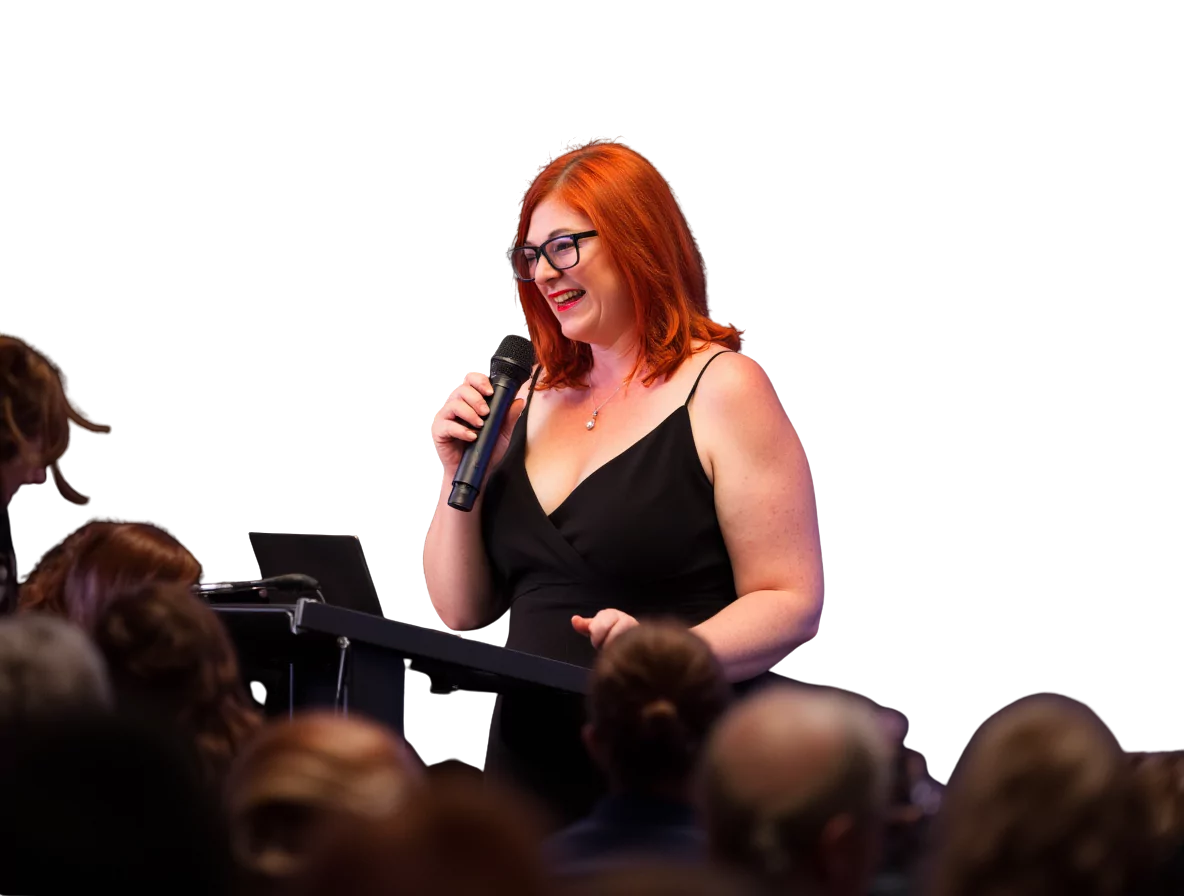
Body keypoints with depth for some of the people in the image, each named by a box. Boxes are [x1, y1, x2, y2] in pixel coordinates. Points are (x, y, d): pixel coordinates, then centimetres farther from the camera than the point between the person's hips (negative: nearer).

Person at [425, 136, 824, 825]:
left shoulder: (723, 391, -4)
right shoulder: (531, 399, 15)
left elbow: (794, 606, -10)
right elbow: (462, 611, 17)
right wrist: (460, 475, 2)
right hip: (530, 763, 5)